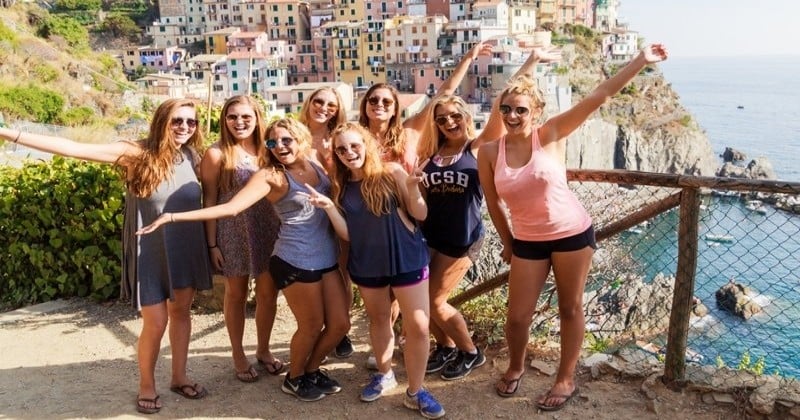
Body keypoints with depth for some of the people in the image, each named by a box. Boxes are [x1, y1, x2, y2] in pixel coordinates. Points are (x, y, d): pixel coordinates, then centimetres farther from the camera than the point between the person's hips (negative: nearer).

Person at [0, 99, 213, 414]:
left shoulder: (193, 157, -3)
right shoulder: (137, 153, -15)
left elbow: (209, 199, 7)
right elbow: (73, 149, -19)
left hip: (186, 250, 4)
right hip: (150, 251, -4)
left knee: (181, 312, 14)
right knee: (155, 323, -1)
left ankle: (179, 377, 33)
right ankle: (146, 385, 24)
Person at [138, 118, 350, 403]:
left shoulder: (316, 165, 6)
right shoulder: (271, 176, -12)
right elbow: (231, 208, -22)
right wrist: (173, 217, -28)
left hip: (327, 260, 6)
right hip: (295, 262, -6)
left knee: (340, 324, 11)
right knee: (311, 326, 6)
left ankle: (311, 371, 37)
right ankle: (294, 379, 34)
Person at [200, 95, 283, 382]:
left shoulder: (267, 150, 5)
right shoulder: (216, 154, -7)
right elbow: (209, 201, -6)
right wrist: (212, 243, -9)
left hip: (269, 232, 4)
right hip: (233, 233, -4)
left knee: (268, 293, 11)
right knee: (236, 294, 10)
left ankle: (263, 350, 31)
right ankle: (238, 356, 26)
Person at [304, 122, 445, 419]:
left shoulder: (391, 173, -12)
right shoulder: (341, 186, 0)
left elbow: (420, 215, -10)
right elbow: (347, 234, -2)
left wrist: (413, 188, -28)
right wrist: (329, 207, -16)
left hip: (406, 259, -3)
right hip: (366, 264, 4)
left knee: (419, 326, -1)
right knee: (379, 320, 20)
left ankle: (415, 392, 14)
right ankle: (384, 374, 40)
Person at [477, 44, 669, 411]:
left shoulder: (551, 134, -13)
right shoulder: (489, 152, -8)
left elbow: (598, 96, -18)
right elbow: (492, 202, 4)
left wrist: (641, 61, -23)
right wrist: (506, 241, 12)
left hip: (572, 233, -1)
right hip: (527, 242, 2)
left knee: (570, 308, 12)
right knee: (517, 317, 7)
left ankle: (566, 380, 31)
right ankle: (515, 367, 38)